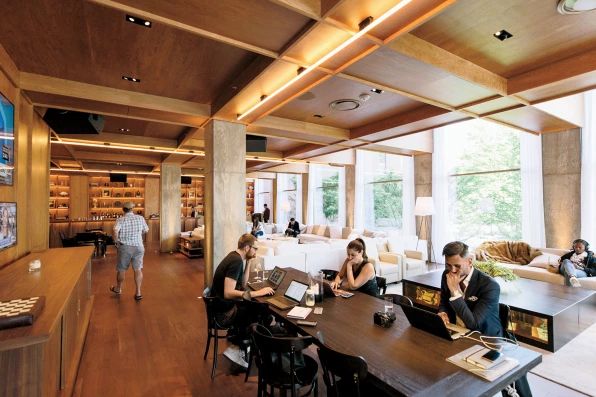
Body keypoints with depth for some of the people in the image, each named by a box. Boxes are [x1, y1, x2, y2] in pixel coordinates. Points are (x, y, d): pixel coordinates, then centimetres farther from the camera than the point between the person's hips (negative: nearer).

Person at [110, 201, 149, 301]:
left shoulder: (120, 219, -7)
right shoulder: (140, 218, 0)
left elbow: (115, 230, -24)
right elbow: (146, 230, 9)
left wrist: (116, 241, -10)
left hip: (125, 247, -1)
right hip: (138, 247, 1)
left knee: (121, 269, 16)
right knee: (138, 269, 3)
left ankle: (118, 288, 38)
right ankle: (138, 292, 3)